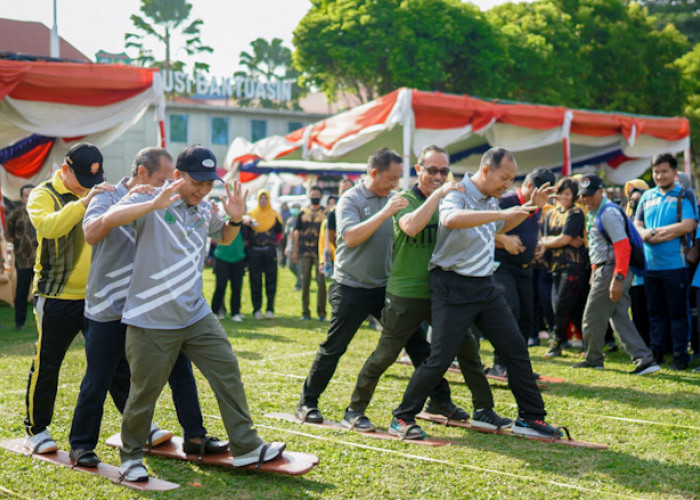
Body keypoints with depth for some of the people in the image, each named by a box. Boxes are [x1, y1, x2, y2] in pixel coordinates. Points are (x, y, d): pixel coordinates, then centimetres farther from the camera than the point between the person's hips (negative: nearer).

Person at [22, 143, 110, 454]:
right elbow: (48, 226, -26)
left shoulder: (101, 194, 11)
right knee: (46, 365, 3)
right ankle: (36, 429, 18)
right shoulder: (43, 195, -5)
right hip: (57, 298, -4)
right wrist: (84, 202, -36)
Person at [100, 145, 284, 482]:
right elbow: (108, 220, -25)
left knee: (228, 372, 2)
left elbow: (224, 238, 29)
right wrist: (154, 204, -37)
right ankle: (131, 456, 25)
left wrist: (235, 219, 6)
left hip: (196, 315, 6)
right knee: (145, 391, 3)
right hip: (151, 321, -6)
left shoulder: (205, 210, 10)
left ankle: (245, 447, 11)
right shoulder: (150, 202, -10)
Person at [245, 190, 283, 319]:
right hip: (254, 251, 0)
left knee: (271, 279, -1)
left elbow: (279, 232, 15)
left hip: (269, 251, 0)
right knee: (255, 281, 1)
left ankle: (270, 309, 3)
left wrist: (273, 243, 6)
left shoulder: (274, 214, 8)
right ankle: (257, 309, 6)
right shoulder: (251, 214, 8)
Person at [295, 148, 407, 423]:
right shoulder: (351, 199, -9)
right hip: (352, 288, -5)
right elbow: (350, 237, -24)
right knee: (333, 348, 0)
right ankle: (307, 403, 13)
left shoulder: (392, 200, 8)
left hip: (384, 286, 6)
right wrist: (385, 213, -27)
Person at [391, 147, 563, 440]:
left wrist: (531, 207, 20)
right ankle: (402, 418, 8)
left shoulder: (490, 200, 10)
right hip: (454, 287, -8)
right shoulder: (458, 193, -15)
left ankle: (530, 417, 17)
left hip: (486, 286, 8)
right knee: (441, 359, -8)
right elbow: (450, 219, -40)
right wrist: (501, 212, -41)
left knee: (516, 348, 6)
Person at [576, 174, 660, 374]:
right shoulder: (593, 213, 17)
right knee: (620, 318, 7)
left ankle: (593, 359, 16)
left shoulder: (609, 213, -15)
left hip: (612, 270, -10)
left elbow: (623, 246, -22)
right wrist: (595, 271, 20)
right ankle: (644, 359, 3)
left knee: (593, 318, 0)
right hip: (604, 269, 10)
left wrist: (617, 278, -27)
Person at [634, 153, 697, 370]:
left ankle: (680, 355, 8)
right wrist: (667, 234, -9)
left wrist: (655, 232, -10)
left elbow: (688, 225, -14)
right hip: (650, 264, 5)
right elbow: (637, 224, 11)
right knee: (655, 311, 11)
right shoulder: (647, 196, 13)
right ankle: (656, 353, 20)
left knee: (677, 312, 1)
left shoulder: (684, 196, -1)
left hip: (675, 265, -5)